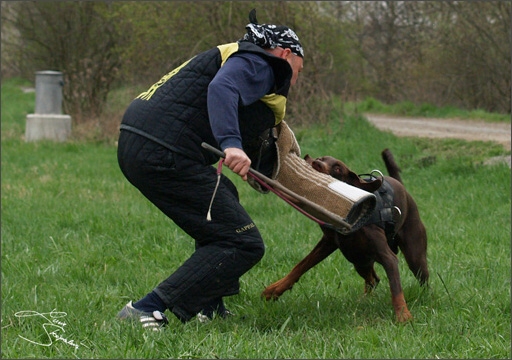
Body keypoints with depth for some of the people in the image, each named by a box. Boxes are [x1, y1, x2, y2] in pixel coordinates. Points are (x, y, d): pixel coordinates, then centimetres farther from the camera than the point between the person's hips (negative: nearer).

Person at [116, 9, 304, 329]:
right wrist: (231, 143, -35)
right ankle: (148, 310, -14)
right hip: (166, 155, -11)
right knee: (243, 245, -7)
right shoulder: (257, 62, 3)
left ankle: (208, 308, 25)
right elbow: (222, 89, -23)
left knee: (223, 196, 33)